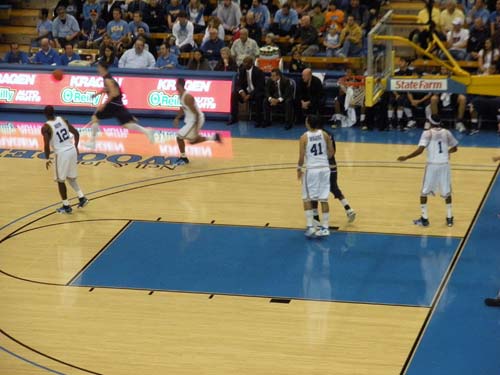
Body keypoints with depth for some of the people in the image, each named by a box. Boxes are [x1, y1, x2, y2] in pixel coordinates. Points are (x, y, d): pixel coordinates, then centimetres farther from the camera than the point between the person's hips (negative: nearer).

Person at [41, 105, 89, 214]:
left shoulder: (46, 127, -12)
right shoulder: (63, 120, 5)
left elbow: (46, 145, -18)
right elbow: (76, 133, 8)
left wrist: (47, 159, -5)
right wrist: (75, 147, 19)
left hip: (61, 154, -6)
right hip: (72, 150, 6)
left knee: (60, 180, 11)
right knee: (71, 177, 25)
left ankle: (66, 206, 16)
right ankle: (82, 198, 20)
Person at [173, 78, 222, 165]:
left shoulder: (187, 97, -27)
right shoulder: (181, 95, 2)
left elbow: (196, 113, -26)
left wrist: (196, 127, -25)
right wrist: (177, 118, 14)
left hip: (195, 120, -10)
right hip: (191, 120, 10)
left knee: (179, 137, -6)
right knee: (192, 141, 21)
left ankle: (183, 158, 9)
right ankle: (213, 137, 25)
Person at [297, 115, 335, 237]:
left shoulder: (304, 137, -9)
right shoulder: (324, 134, 1)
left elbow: (301, 157, -9)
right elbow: (331, 152, 6)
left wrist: (299, 168, 7)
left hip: (311, 169, -3)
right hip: (324, 168, 3)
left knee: (307, 199, 10)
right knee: (324, 199, 8)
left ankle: (310, 227, 4)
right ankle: (325, 227, 10)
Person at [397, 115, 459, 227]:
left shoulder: (427, 133, -3)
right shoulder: (447, 133, 9)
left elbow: (420, 150, -13)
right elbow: (454, 148, 21)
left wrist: (406, 157, -4)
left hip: (432, 165, -3)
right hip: (444, 164, 3)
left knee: (424, 192, 11)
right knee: (447, 192, 18)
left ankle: (424, 219, 10)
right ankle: (449, 218, 18)